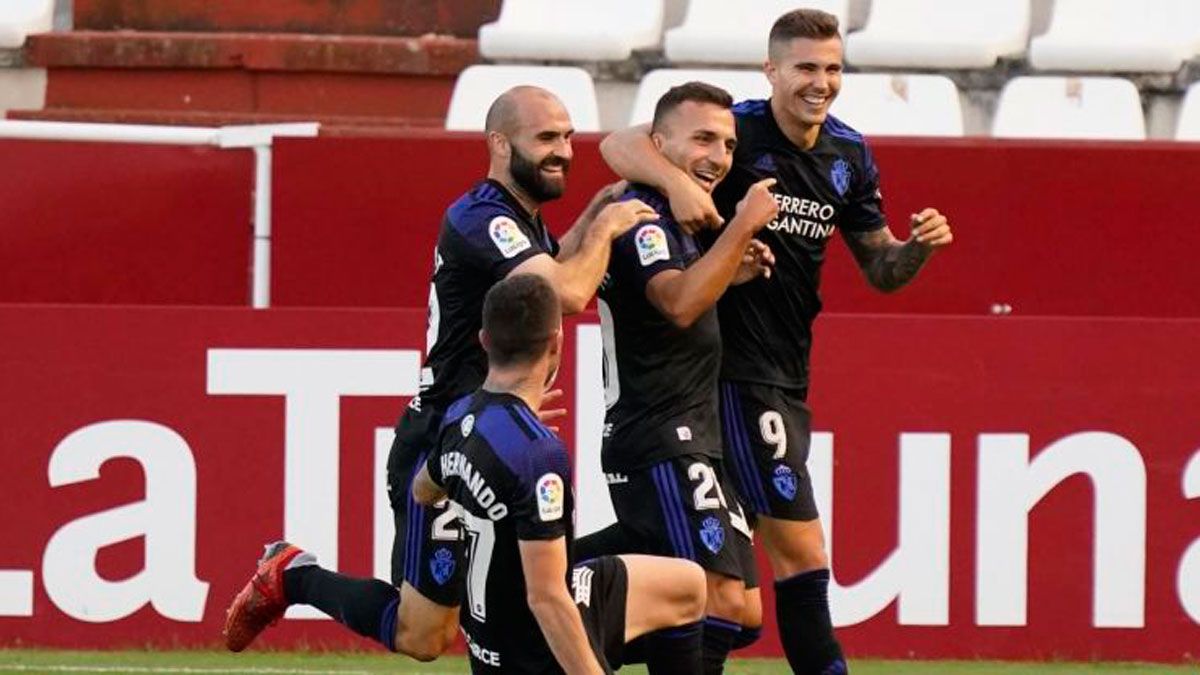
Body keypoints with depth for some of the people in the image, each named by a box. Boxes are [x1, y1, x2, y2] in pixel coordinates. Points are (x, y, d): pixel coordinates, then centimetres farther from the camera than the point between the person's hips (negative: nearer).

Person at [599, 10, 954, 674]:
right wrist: (677, 181, -40)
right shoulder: (737, 131, -12)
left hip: (787, 376, 7)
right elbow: (619, 144, -21)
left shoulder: (849, 156, 9)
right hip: (736, 365, -7)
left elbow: (879, 270, 16)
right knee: (802, 554, -11)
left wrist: (918, 246, -6)